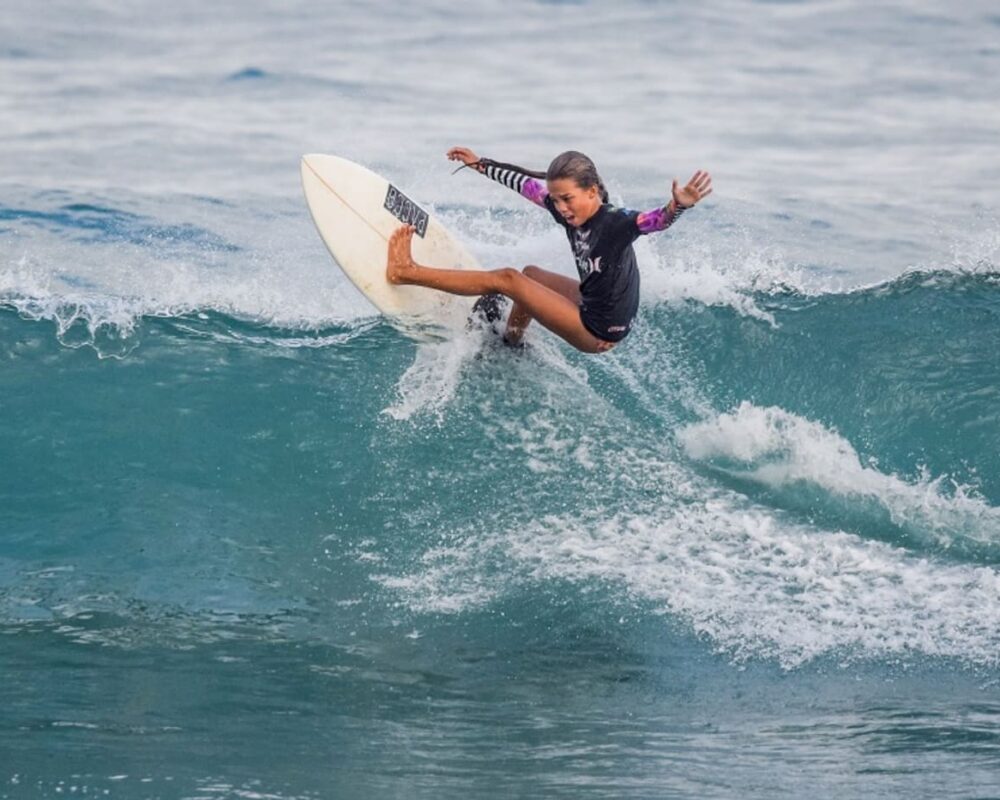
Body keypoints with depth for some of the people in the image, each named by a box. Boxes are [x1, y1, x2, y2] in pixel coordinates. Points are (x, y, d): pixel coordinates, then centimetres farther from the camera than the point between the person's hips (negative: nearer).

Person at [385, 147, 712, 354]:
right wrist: (479, 164, 18)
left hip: (600, 333, -8)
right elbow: (524, 183, 8)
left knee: (508, 279, -9)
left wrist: (678, 206, -67)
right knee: (531, 274, 28)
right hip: (591, 304, 8)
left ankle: (408, 273, -4)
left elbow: (655, 220, -45)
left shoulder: (615, 222, -27)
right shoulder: (568, 211, -5)